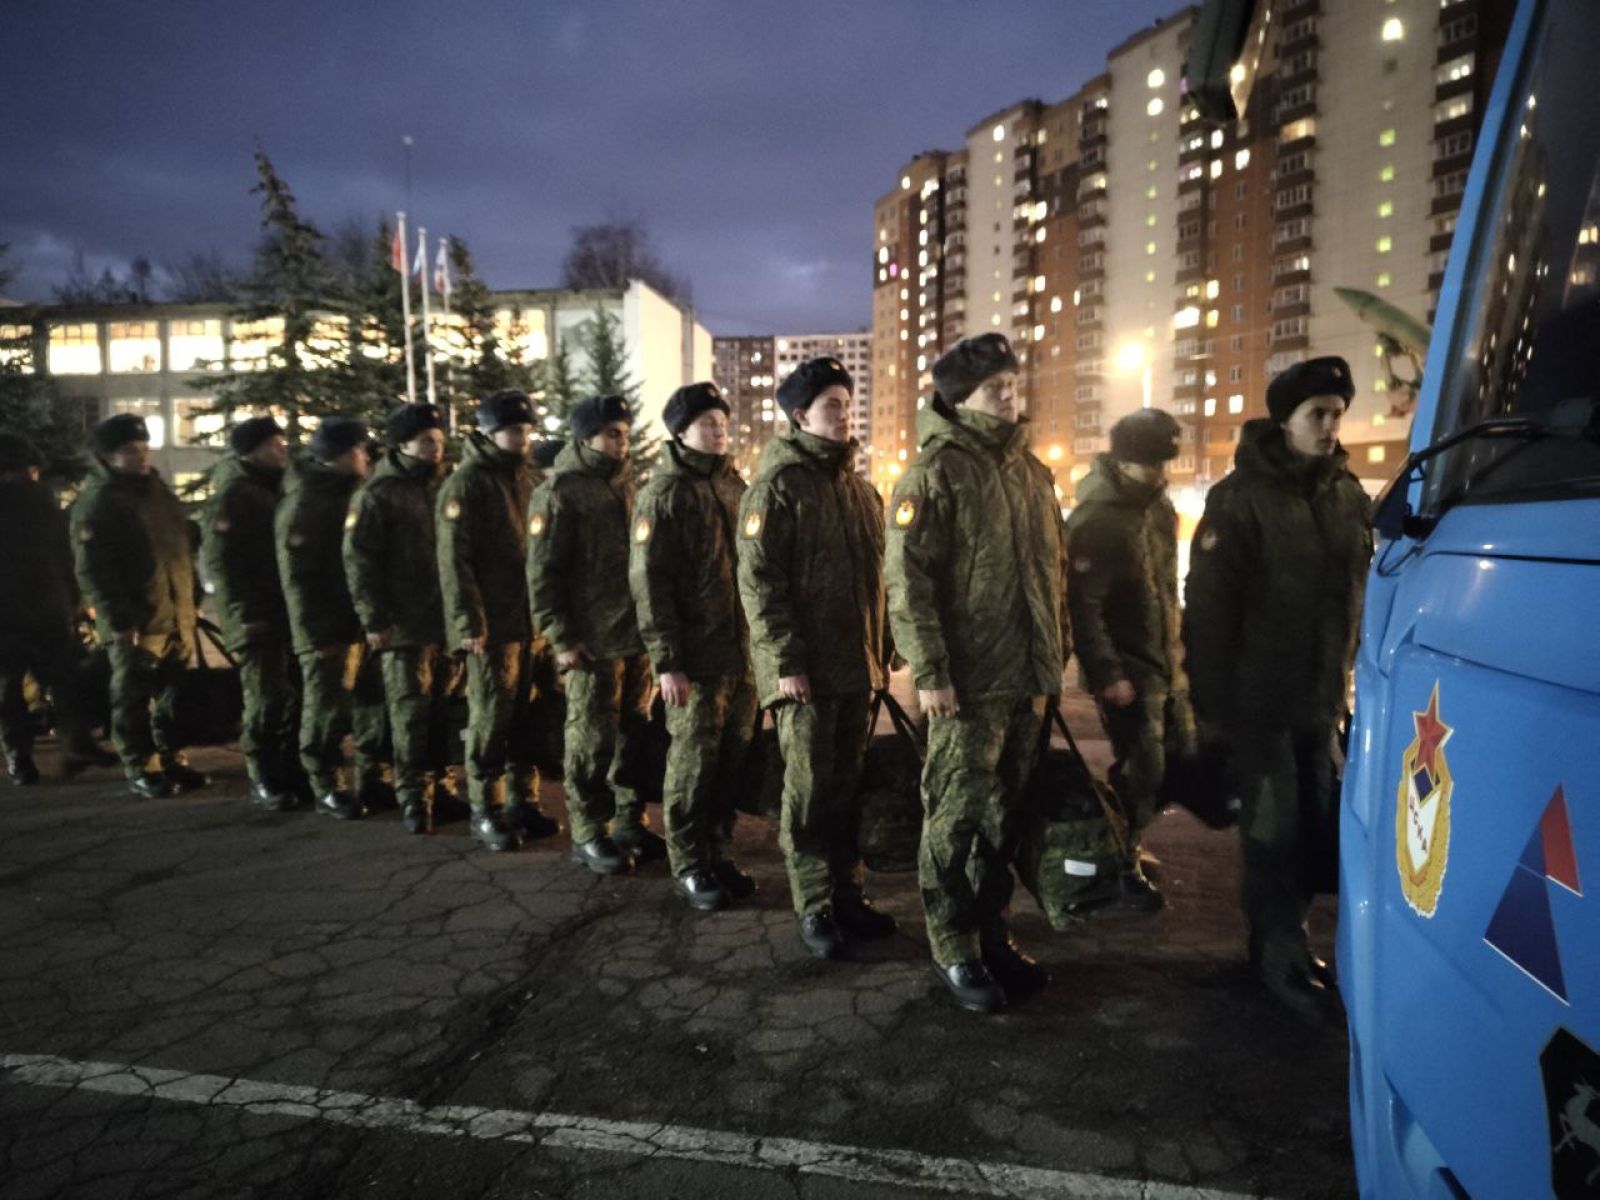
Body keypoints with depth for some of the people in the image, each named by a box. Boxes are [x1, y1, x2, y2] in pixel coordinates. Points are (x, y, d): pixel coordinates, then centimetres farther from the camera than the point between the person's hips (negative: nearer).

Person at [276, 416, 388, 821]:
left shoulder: (355, 493, 12)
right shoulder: (303, 504, -10)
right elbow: (297, 576, -13)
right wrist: (315, 632, -16)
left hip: (366, 621, 7)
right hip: (328, 629, -7)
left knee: (373, 704, 11)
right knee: (326, 709, 2)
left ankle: (372, 779, 22)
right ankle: (326, 786, 13)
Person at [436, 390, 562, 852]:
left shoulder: (532, 479, 14)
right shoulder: (466, 484, -5)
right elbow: (454, 559, -11)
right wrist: (470, 623, -16)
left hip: (534, 619, 6)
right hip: (492, 622, -5)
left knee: (527, 714, 9)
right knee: (491, 715, 1)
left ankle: (523, 801, 21)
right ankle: (485, 809, 13)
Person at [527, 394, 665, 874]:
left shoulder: (624, 486, 16)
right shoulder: (558, 493, -6)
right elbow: (542, 573, -10)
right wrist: (561, 638, -15)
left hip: (637, 636, 7)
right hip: (593, 641, -7)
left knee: (634, 734, 12)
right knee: (592, 740, 1)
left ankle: (629, 824, 24)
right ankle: (587, 835, 13)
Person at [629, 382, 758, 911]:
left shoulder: (733, 485, 14)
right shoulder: (663, 495, -6)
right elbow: (648, 583, -11)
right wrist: (666, 661, -16)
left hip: (743, 650, 6)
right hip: (696, 659, -6)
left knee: (732, 758, 11)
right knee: (693, 762, 2)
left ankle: (717, 852, 26)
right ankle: (689, 866, 16)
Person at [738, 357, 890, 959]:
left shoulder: (859, 487, 15)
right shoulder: (777, 486, -8)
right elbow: (758, 582, -14)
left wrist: (878, 653, 16)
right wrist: (786, 661, -19)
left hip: (856, 666, 7)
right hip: (803, 669, -7)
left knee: (846, 783, 13)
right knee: (809, 788, 1)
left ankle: (846, 891, 25)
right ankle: (813, 905, 13)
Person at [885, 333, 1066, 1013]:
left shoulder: (1031, 472, 14)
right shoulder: (936, 472, -8)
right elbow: (907, 580, -15)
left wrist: (1052, 663, 16)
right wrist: (930, 672, -19)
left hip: (1027, 680, 7)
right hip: (968, 683, -7)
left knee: (1003, 814, 15)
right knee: (958, 816, 2)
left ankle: (990, 930, 30)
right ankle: (953, 950, 17)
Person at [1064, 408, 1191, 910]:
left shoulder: (1159, 506, 9)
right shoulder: (1096, 520, -19)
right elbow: (1083, 606, -23)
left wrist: (1177, 648, 19)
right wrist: (1106, 674, -24)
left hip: (1166, 660, 9)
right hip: (1126, 666, -9)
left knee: (1180, 753, 14)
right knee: (1142, 767, -5)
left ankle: (1125, 841, 32)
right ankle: (1121, 868, 14)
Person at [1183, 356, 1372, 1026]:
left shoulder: (1348, 494, 8)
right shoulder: (1242, 496, -11)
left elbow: (1358, 592, 15)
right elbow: (1208, 607, -13)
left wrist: (1348, 675, 11)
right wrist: (1211, 698, -15)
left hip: (1322, 696, 6)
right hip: (1260, 696, -6)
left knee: (1313, 820, 12)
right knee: (1274, 826, 2)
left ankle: (1284, 935, 29)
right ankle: (1279, 955, 16)